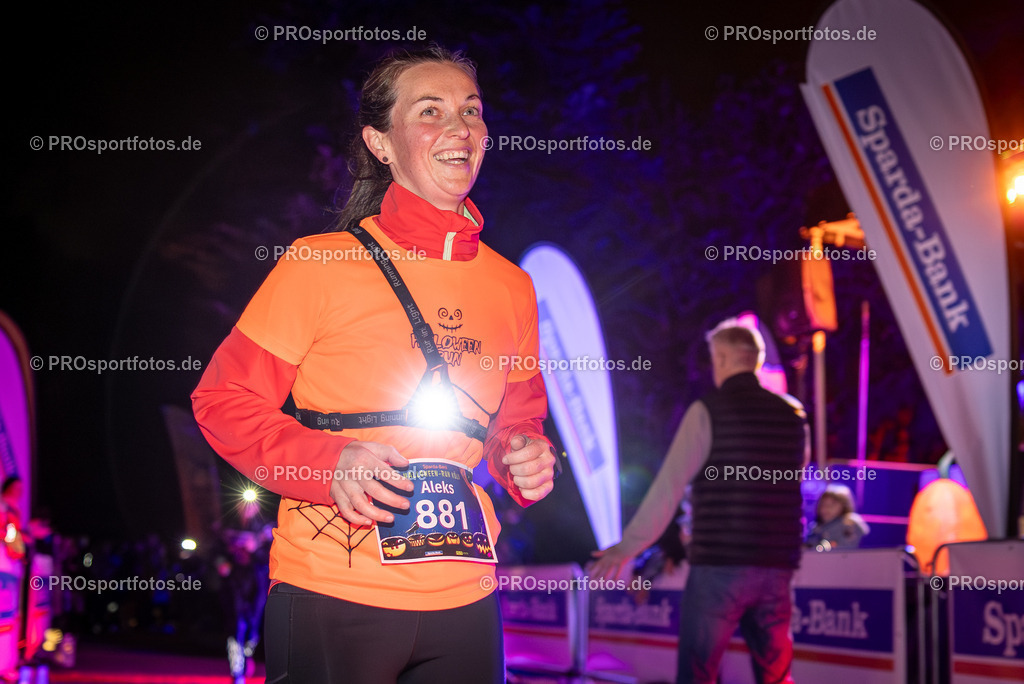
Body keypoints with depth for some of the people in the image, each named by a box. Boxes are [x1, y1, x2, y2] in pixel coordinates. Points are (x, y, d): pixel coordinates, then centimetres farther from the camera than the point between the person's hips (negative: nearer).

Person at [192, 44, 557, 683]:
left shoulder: (511, 286, 7)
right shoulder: (321, 264, -6)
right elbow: (223, 398, -3)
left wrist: (528, 460, -2)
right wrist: (324, 463, -18)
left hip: (464, 600, 5)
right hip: (330, 598, -4)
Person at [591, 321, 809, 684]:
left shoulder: (709, 410, -6)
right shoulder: (793, 414, 8)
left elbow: (668, 489, -10)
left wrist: (627, 547, -5)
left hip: (719, 564, -5)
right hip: (777, 567, 5)